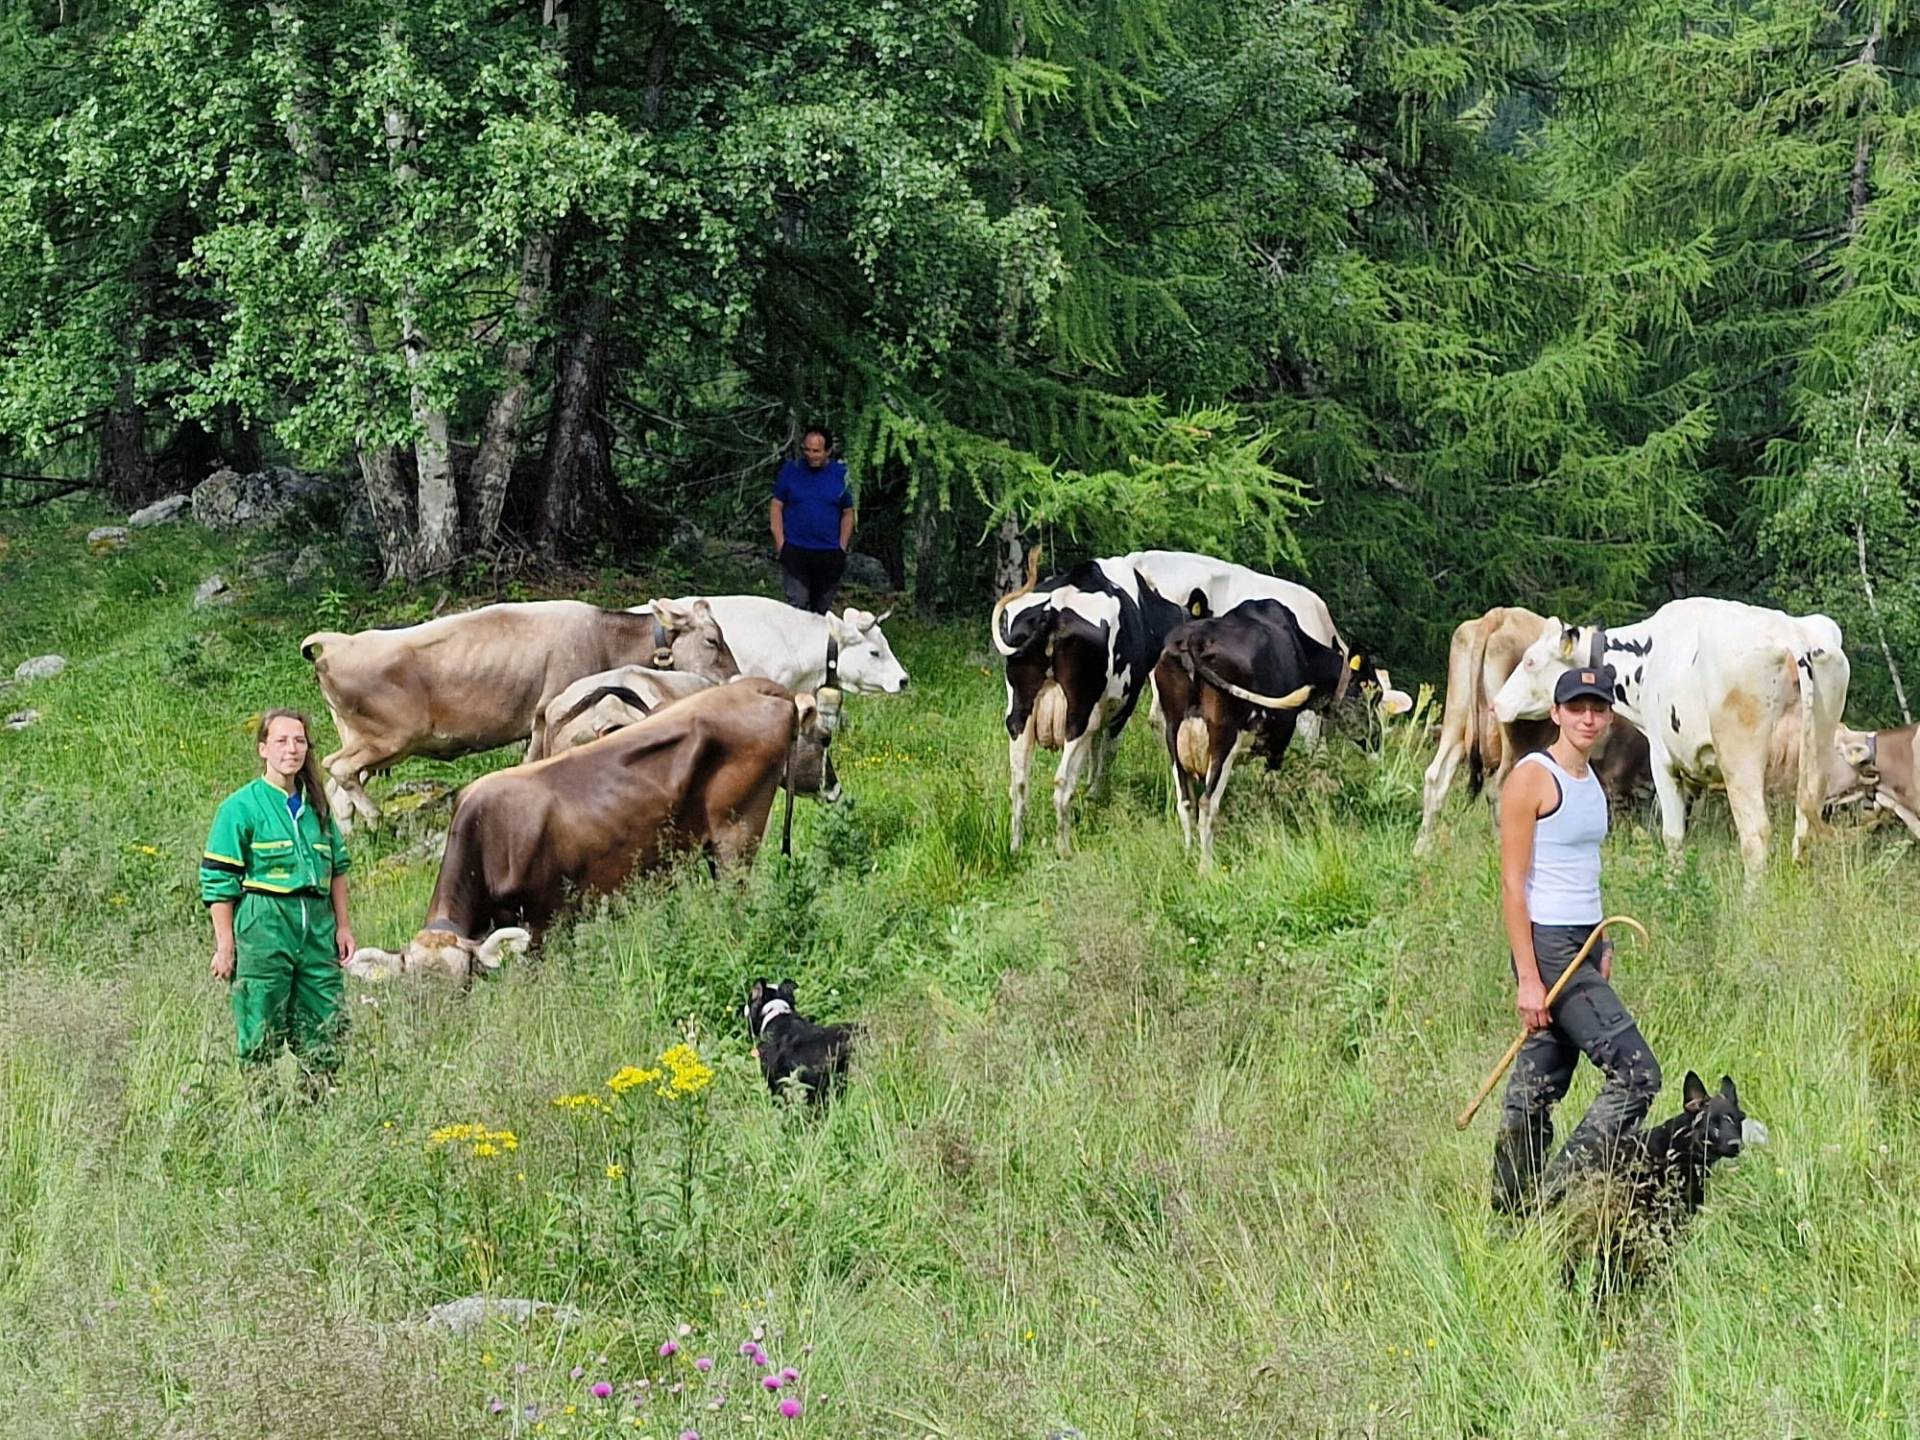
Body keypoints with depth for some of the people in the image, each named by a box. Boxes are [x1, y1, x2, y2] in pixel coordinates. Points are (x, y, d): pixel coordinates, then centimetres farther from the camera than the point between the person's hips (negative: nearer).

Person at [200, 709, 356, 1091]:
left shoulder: (316, 805, 14)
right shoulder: (241, 808, -3)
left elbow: (337, 868, 22)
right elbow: (218, 882, -4)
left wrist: (343, 926, 15)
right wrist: (225, 945, -8)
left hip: (316, 929, 5)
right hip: (264, 928, -5)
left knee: (328, 1031, 3)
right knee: (261, 1034, -4)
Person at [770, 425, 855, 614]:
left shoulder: (841, 474, 3)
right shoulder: (791, 470, 2)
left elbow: (848, 514, 10)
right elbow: (776, 507, 6)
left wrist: (842, 548, 3)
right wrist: (780, 543, -2)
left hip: (829, 555, 1)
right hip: (795, 552, -1)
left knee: (823, 610, 10)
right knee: (797, 606, -11)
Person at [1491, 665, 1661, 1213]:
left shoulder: (1590, 780, 15)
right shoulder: (1533, 777, -11)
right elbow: (1512, 883, -14)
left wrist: (1601, 946, 15)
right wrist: (1527, 978, -18)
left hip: (1583, 946, 8)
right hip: (1548, 945, -8)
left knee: (1537, 1089, 9)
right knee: (1637, 1074, -13)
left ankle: (1511, 1212, 12)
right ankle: (1557, 1192, -10)